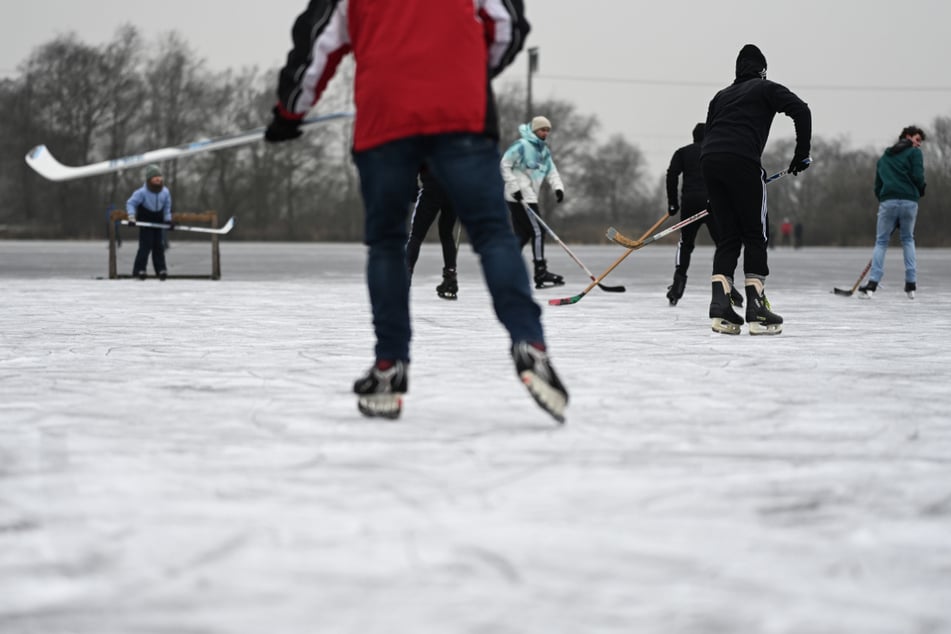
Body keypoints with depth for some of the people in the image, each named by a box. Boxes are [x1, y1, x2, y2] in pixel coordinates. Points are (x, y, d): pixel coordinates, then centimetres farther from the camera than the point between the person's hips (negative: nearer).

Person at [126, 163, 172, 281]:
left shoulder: (165, 192, -2)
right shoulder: (142, 192, -18)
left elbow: (167, 207, 11)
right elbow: (130, 203, -15)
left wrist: (168, 220, 4)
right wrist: (131, 218, -23)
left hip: (158, 222, 5)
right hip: (145, 222, -5)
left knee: (158, 246, 4)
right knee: (146, 246, -11)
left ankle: (161, 270, 7)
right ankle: (139, 270, -6)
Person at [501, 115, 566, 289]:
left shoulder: (544, 151, 17)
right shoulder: (522, 145, -10)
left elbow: (551, 171, 13)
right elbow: (505, 165, -13)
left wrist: (558, 187, -7)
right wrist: (515, 187, -18)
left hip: (529, 197, 9)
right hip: (519, 197, -9)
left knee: (523, 234, 8)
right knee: (538, 231, -10)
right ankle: (541, 273, -9)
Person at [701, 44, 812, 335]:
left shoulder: (721, 96, 31)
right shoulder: (766, 88, 15)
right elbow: (800, 110, -2)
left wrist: (713, 197, 27)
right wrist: (802, 153, 3)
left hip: (709, 160, 5)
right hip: (742, 161, -5)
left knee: (728, 237, 11)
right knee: (755, 235, 2)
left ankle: (720, 306, -2)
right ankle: (757, 310, -4)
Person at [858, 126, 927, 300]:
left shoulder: (884, 157, 25)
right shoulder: (914, 152, 8)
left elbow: (877, 187, 21)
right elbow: (918, 176, -5)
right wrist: (921, 191, 14)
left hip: (887, 201, 2)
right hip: (909, 201, -2)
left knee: (881, 242, 6)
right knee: (908, 239, 15)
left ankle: (872, 284, -10)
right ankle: (911, 284, 9)